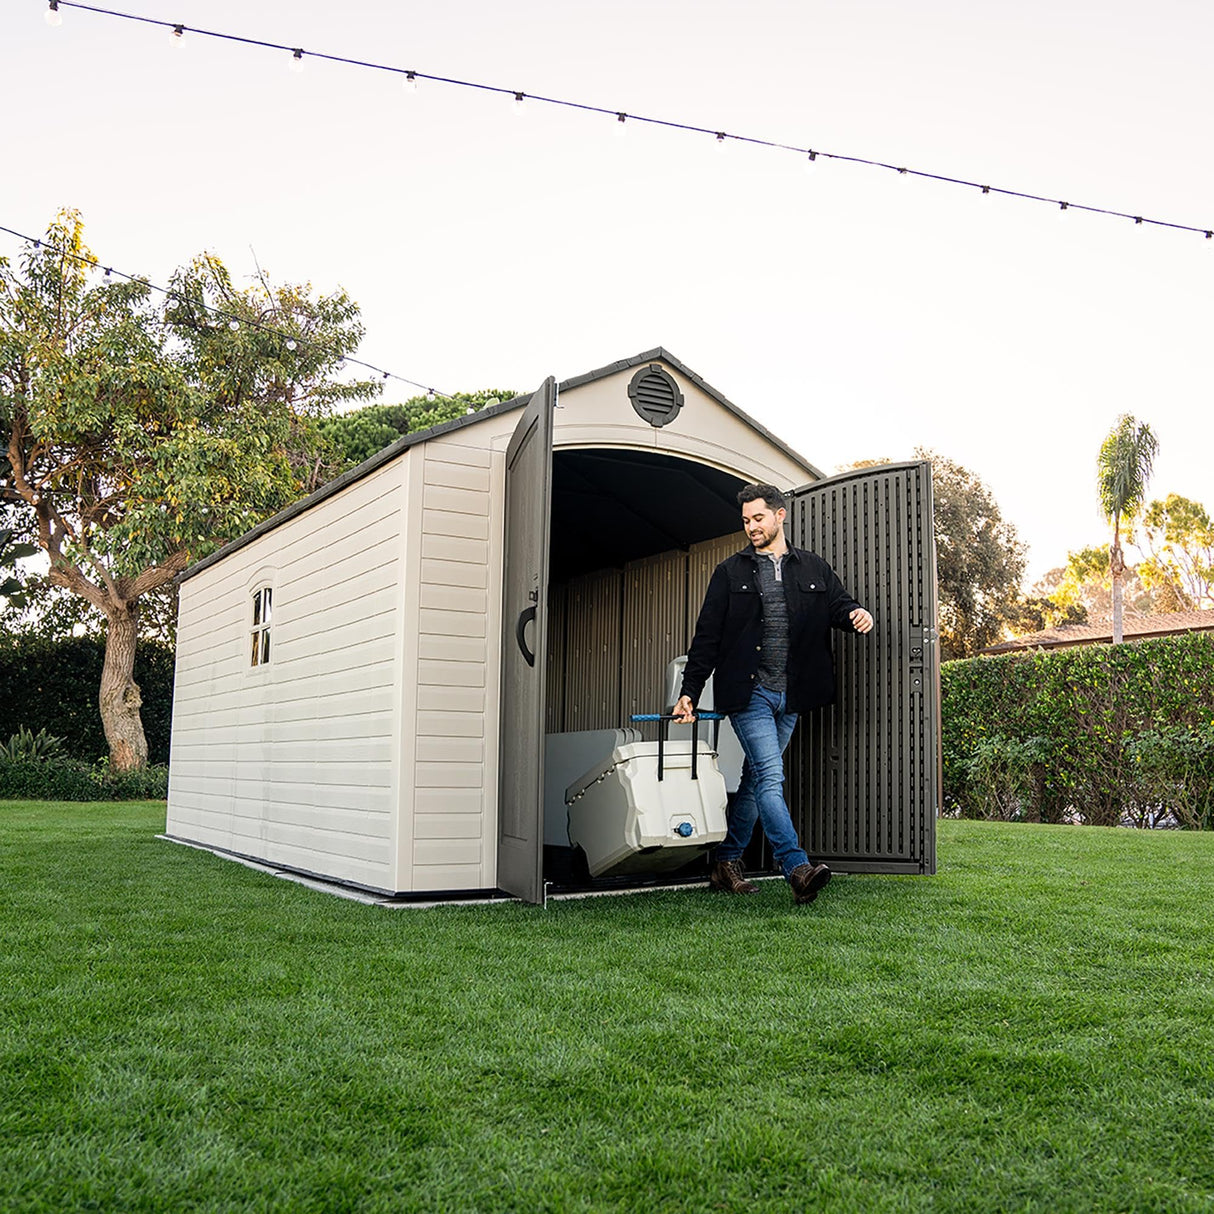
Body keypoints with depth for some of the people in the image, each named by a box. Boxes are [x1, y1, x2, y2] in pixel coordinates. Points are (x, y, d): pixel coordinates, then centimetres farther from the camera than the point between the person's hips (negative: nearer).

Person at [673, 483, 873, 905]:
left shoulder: (814, 569, 13)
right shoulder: (731, 573, 6)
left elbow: (839, 605, 13)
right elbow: (707, 636, 5)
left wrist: (857, 614, -14)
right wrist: (689, 692, 0)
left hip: (790, 696, 3)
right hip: (749, 692, -3)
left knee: (756, 779, 10)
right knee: (770, 776, -15)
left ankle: (727, 864, 20)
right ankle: (798, 870, -22)